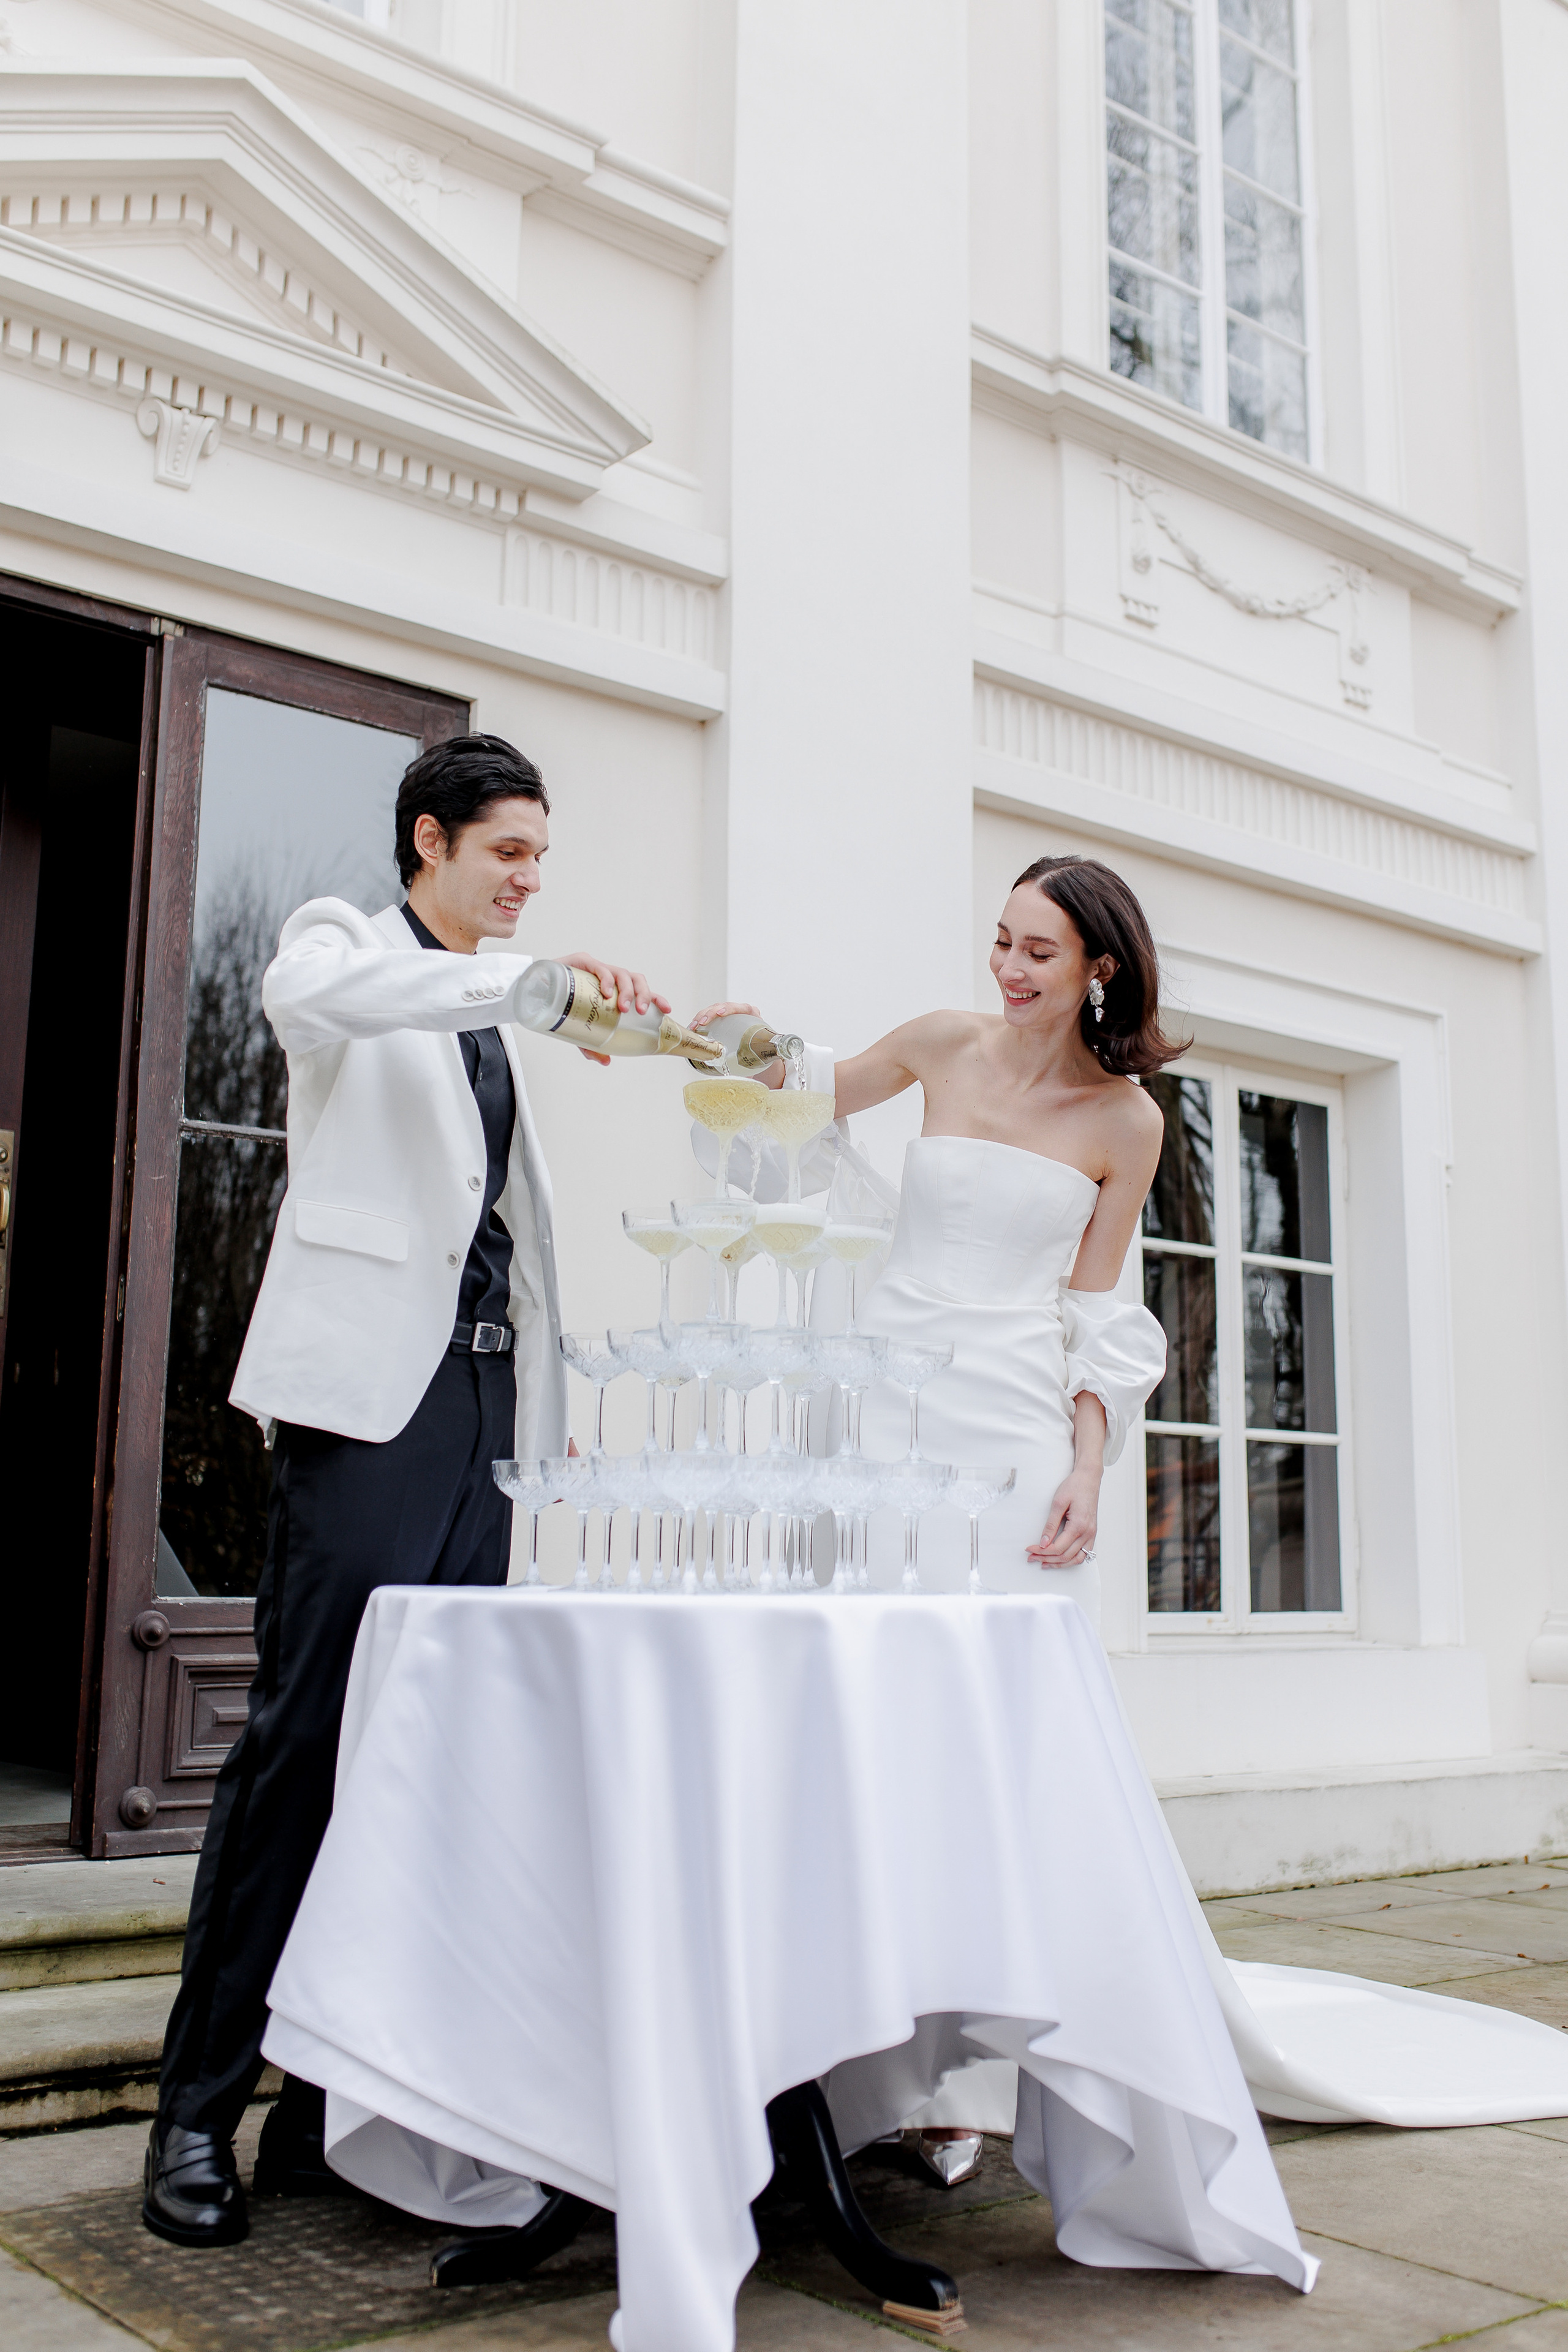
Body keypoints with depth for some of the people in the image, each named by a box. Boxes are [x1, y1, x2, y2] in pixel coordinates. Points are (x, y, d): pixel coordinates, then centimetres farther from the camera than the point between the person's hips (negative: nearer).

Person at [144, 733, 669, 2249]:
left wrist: (544, 1423, 17)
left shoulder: (493, 1016, 25)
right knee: (306, 1735, -8)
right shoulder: (346, 941, 7)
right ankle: (199, 2112, 2)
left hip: (486, 1389, 6)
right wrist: (531, 975, -29)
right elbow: (312, 994, -20)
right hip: (370, 1383, -6)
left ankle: (339, 2105, 9)